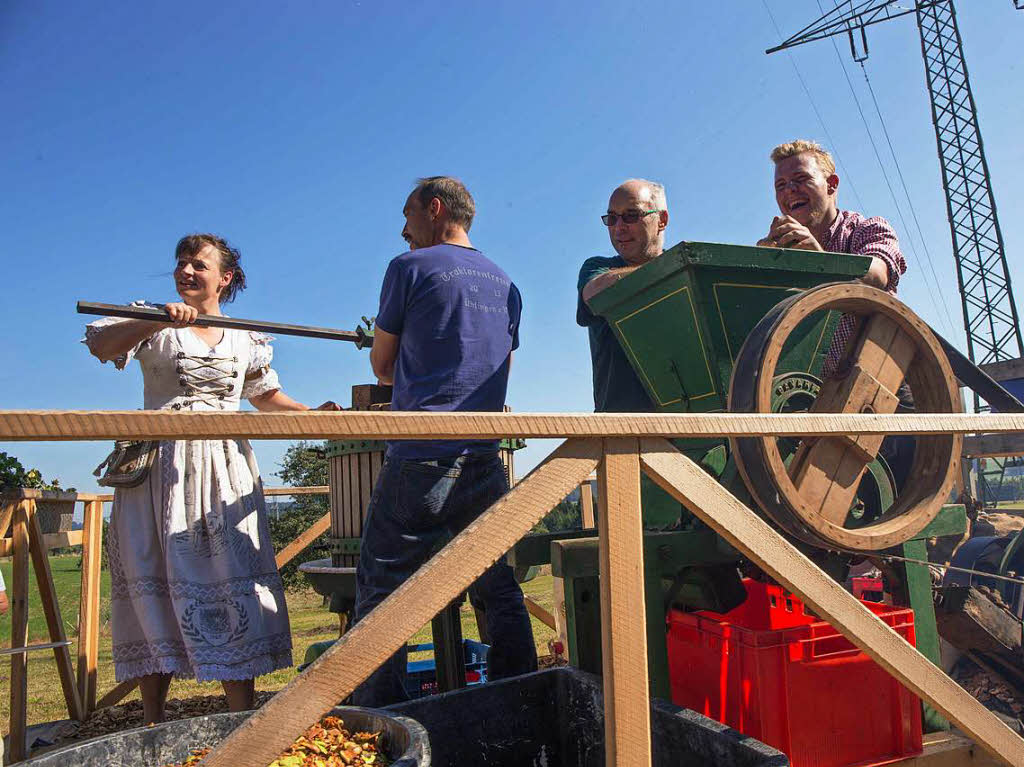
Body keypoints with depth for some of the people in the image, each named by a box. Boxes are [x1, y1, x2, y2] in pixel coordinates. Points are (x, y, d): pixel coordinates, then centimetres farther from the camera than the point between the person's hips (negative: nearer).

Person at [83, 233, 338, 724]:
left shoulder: (246, 339, 15)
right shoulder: (154, 325, 8)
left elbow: (266, 396, 23)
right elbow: (101, 345, -10)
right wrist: (156, 321, -25)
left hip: (224, 468, 1)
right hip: (159, 466, -1)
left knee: (232, 578, -4)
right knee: (151, 580, 0)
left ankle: (243, 722, 3)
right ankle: (154, 726, 12)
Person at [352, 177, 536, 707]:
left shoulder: (409, 269, 0)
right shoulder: (506, 285, 17)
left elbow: (382, 366, 8)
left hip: (419, 461, -6)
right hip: (485, 461, 6)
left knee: (381, 594, 4)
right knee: (500, 593, 13)